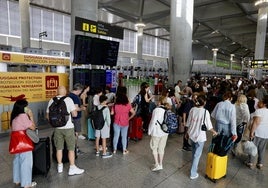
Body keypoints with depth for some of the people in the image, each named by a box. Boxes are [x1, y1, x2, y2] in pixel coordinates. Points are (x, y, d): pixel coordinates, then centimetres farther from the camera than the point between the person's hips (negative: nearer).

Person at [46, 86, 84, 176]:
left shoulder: (51, 101, 1)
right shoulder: (68, 99, -10)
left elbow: (48, 116, 6)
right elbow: (74, 114, -11)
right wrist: (72, 110, 10)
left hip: (57, 128, 4)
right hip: (68, 127, -4)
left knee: (59, 148, 16)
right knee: (71, 148, 6)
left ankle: (60, 166, 29)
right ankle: (72, 168, 12)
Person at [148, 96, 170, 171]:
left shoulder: (157, 110, -19)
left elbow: (153, 122, -16)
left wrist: (149, 131, -3)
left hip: (156, 132, -5)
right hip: (165, 132, 5)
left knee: (154, 148, 12)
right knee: (161, 148, 17)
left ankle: (157, 165, 13)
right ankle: (160, 164, 28)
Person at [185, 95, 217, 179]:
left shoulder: (192, 109, -5)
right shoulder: (205, 112, -18)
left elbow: (188, 123, 3)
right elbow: (209, 126, -12)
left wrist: (187, 132, 17)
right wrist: (214, 132, 8)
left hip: (191, 134, 5)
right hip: (200, 136, -5)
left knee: (194, 152, 24)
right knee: (197, 154, 7)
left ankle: (194, 166, 43)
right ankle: (193, 174, 16)